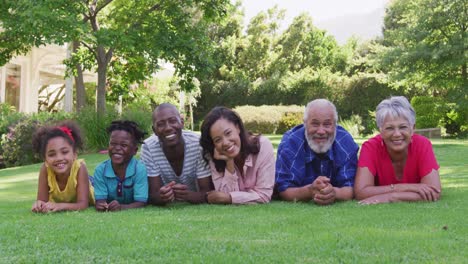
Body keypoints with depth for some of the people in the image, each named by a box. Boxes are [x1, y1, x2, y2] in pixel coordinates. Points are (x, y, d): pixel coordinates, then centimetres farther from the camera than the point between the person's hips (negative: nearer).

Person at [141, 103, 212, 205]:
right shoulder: (148, 147, -16)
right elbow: (153, 195, -16)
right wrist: (161, 196, -38)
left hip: (197, 208, 0)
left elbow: (208, 192, -18)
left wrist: (189, 195, -38)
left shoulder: (198, 144, -20)